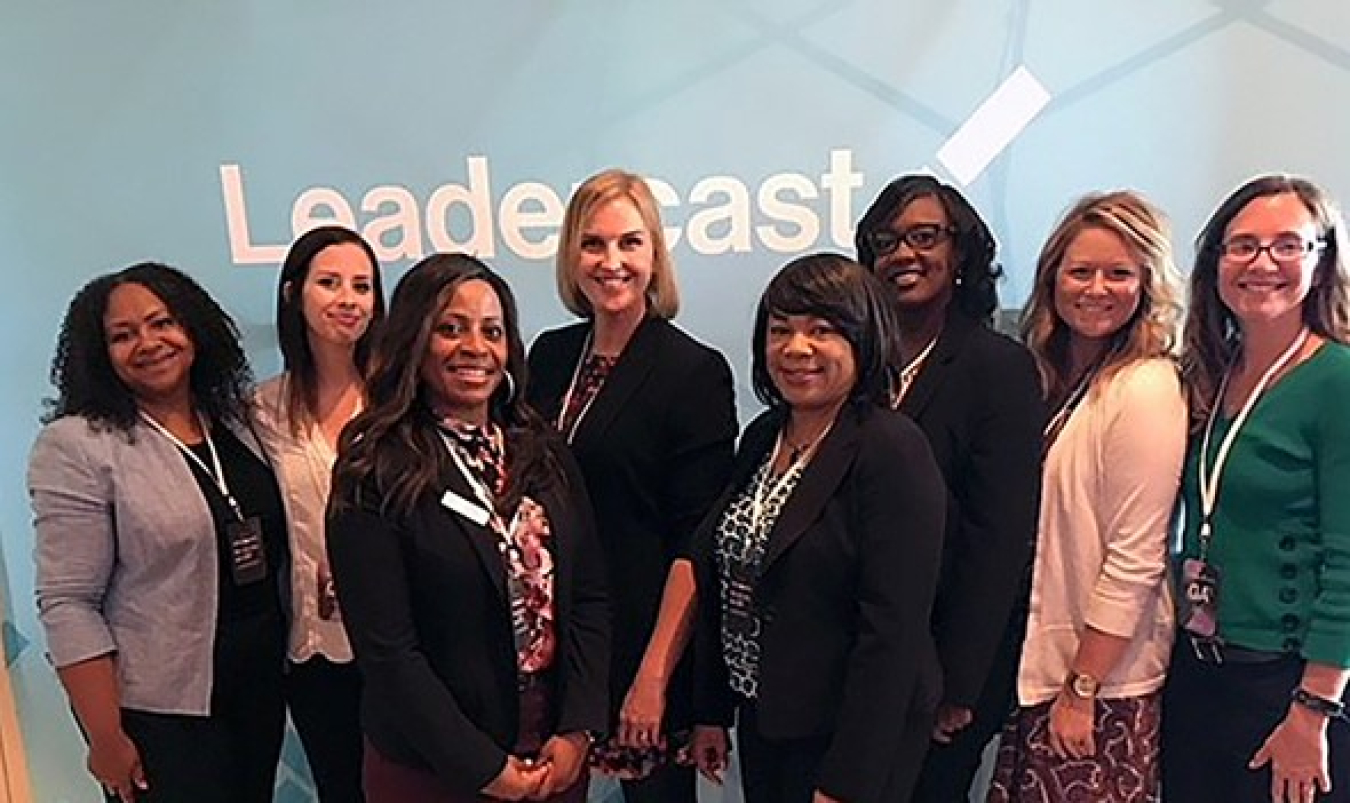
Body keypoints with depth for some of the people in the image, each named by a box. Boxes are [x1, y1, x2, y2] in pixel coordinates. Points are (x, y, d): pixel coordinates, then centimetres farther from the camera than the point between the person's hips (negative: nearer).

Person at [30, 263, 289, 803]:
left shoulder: (239, 418, 4)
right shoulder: (76, 445, -13)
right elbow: (68, 605, -15)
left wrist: (287, 655, 7)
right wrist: (106, 736, -15)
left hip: (262, 686, 6)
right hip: (159, 710, -5)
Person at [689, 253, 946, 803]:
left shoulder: (894, 450, -19)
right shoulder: (763, 436, 3)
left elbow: (893, 631, -21)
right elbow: (721, 585, 8)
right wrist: (712, 711, 11)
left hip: (851, 736, -6)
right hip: (761, 719, 7)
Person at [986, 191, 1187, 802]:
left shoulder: (1146, 389, -16)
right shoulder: (1049, 375, 6)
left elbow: (1135, 562, -17)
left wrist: (1082, 690, -13)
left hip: (1104, 688, -6)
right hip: (1032, 667, 6)